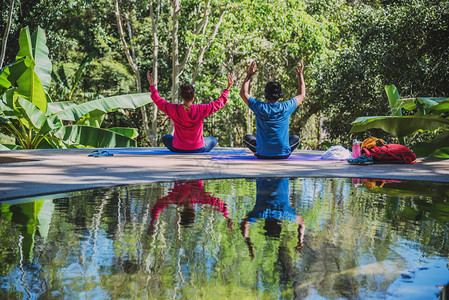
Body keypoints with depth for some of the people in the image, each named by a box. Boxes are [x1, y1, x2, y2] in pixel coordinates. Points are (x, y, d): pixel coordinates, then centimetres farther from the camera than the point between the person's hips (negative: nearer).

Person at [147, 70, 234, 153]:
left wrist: (151, 84, 12)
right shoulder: (201, 109, -17)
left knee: (166, 138, 33)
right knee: (213, 140, 30)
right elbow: (219, 103, -4)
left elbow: (158, 100, 1)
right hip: (198, 149, -1)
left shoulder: (174, 109, -15)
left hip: (177, 149, 1)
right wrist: (228, 88, 8)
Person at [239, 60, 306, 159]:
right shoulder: (286, 108, -10)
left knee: (247, 138, 28)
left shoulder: (260, 107, -12)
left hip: (262, 154, 0)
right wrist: (300, 75, 15)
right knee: (295, 138, 30)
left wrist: (249, 75, 8)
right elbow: (302, 94, 10)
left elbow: (243, 93, 6)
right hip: (283, 155, 0)